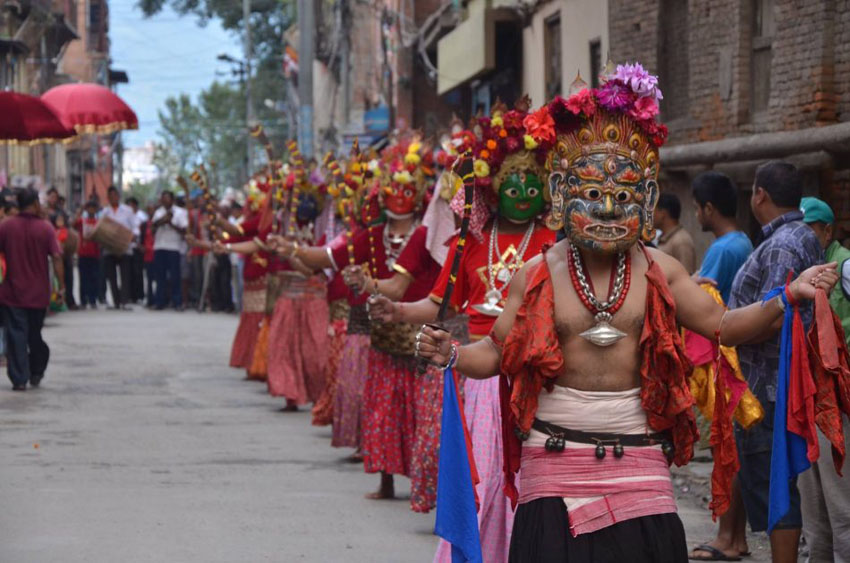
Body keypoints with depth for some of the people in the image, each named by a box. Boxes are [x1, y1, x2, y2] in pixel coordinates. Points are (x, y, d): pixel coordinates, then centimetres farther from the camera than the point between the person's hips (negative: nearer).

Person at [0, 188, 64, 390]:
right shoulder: (46, 228, -7)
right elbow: (56, 257, -11)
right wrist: (61, 285, -7)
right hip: (38, 294, 1)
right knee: (35, 334, 18)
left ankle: (19, 379, -5)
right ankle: (36, 374, 29)